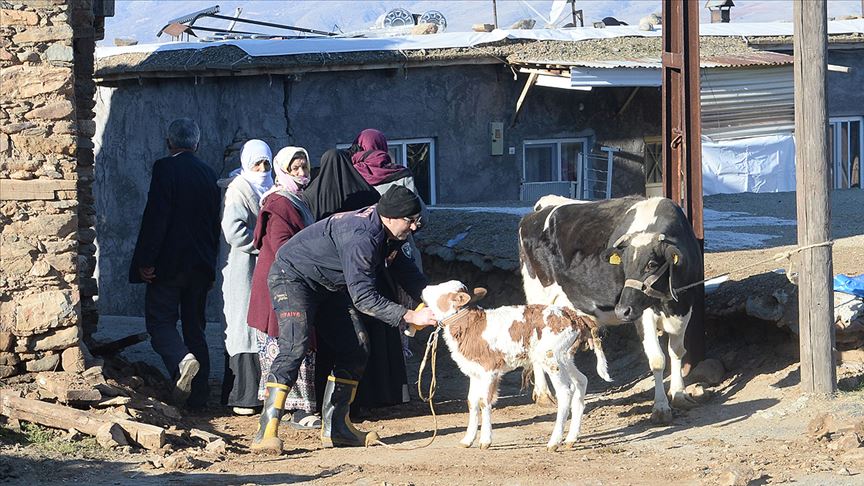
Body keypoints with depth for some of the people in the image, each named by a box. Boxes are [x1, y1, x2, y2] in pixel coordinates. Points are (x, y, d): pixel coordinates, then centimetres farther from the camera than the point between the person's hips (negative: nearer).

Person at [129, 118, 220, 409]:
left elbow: (156, 217, -17)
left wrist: (145, 261, -14)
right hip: (201, 265, 6)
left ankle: (182, 362, -30)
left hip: (168, 263, -6)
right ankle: (198, 395, 10)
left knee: (160, 321, -2)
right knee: (194, 325, 11)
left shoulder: (165, 168, -10)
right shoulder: (209, 174, 10)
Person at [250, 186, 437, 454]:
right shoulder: (360, 239, -34)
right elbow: (364, 298, -36)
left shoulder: (386, 233, -4)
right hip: (292, 277, -10)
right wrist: (411, 316, -36)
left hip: (328, 286, 10)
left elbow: (403, 269, 14)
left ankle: (335, 427, 8)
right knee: (295, 346, -27)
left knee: (356, 349, 4)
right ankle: (267, 431, -31)